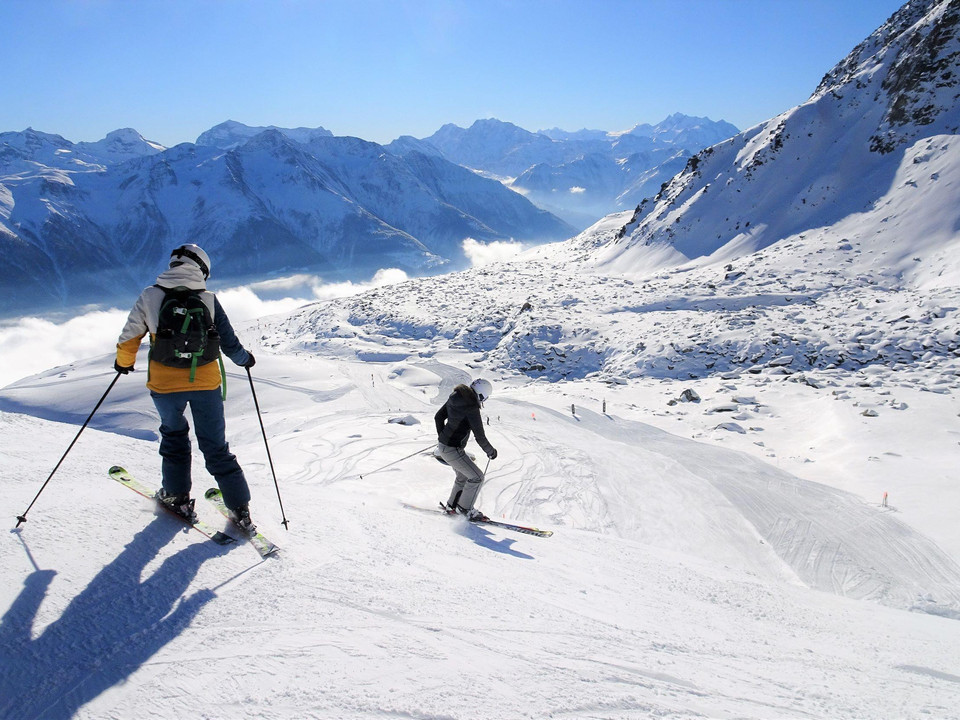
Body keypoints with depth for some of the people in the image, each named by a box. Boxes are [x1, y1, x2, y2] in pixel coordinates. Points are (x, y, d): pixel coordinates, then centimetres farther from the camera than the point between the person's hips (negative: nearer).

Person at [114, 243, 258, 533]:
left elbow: (129, 336, 3)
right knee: (216, 447, 11)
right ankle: (240, 509, 12)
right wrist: (245, 358, 21)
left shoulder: (150, 296, -5)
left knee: (174, 435, 27)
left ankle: (177, 496, 30)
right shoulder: (209, 300, -4)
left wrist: (124, 362, 22)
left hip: (165, 384, 0)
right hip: (206, 382, 1)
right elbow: (230, 343, 0)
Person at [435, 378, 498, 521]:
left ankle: (452, 505, 35)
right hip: (452, 450, -9)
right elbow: (480, 437, -20)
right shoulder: (471, 408, -24)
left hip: (443, 444, 9)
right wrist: (491, 452, -2)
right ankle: (464, 509, 14)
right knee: (477, 477, 3)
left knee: (463, 476, 24)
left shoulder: (454, 398, 1)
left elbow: (438, 417, 11)